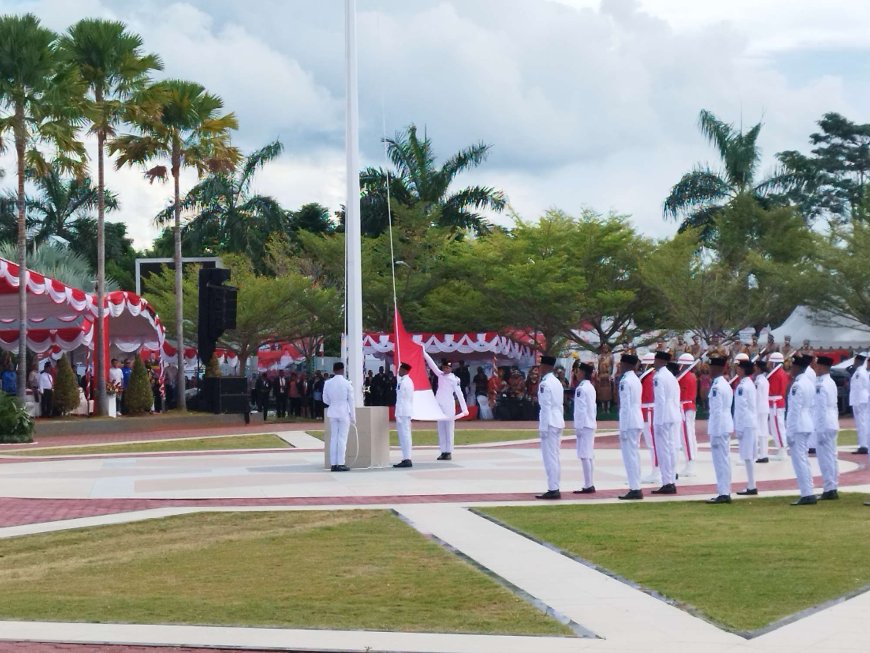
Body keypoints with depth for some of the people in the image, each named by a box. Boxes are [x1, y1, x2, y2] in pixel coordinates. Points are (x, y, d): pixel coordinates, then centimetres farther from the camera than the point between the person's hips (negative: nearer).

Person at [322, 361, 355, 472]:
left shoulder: (328, 383, -1)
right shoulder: (347, 384, -10)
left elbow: (325, 400, 6)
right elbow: (351, 401, -6)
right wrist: (353, 416, 0)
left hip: (333, 413, 4)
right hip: (344, 413, -3)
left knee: (333, 438, 7)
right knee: (342, 438, -2)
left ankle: (333, 464, 6)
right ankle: (340, 464, -5)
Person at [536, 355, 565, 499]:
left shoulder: (545, 383, -14)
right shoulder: (557, 382, 13)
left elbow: (546, 407, -17)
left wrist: (543, 428, -15)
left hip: (549, 423, -9)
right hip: (558, 422, 9)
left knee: (549, 457, -7)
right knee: (554, 457, 12)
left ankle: (553, 490, -8)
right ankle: (555, 488, 14)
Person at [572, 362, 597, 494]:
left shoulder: (582, 388, -14)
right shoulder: (591, 387, 14)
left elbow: (581, 408, -17)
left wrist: (578, 426, -14)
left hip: (584, 424, -9)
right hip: (590, 424, 9)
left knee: (584, 455, -8)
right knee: (588, 455, 11)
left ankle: (588, 485, -10)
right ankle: (589, 485, 14)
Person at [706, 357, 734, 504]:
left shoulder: (716, 387, -17)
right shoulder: (726, 384, 12)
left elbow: (717, 411, -19)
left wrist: (714, 434, -17)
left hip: (719, 428, -9)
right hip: (726, 427, 10)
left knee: (720, 461, -6)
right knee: (724, 460, 13)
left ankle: (723, 494, -4)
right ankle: (725, 492, 17)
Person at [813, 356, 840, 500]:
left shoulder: (821, 385, -17)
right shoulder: (831, 383, 13)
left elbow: (822, 408, -19)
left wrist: (820, 430, -17)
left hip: (824, 426, -10)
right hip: (832, 424, 10)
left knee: (825, 458, -6)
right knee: (831, 457, 13)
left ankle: (829, 490, -4)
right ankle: (832, 488, 18)